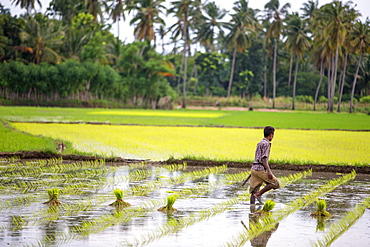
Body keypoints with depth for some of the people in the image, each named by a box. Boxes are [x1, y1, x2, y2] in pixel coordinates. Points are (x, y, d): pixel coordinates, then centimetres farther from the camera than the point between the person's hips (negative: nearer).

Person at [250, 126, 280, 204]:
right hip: (260, 169, -9)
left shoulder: (260, 143, 22)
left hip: (254, 168, 9)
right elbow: (264, 159, -17)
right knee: (275, 183, -1)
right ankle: (258, 194, -9)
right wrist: (269, 171, -23)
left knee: (253, 191, 5)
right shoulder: (266, 144, -8)